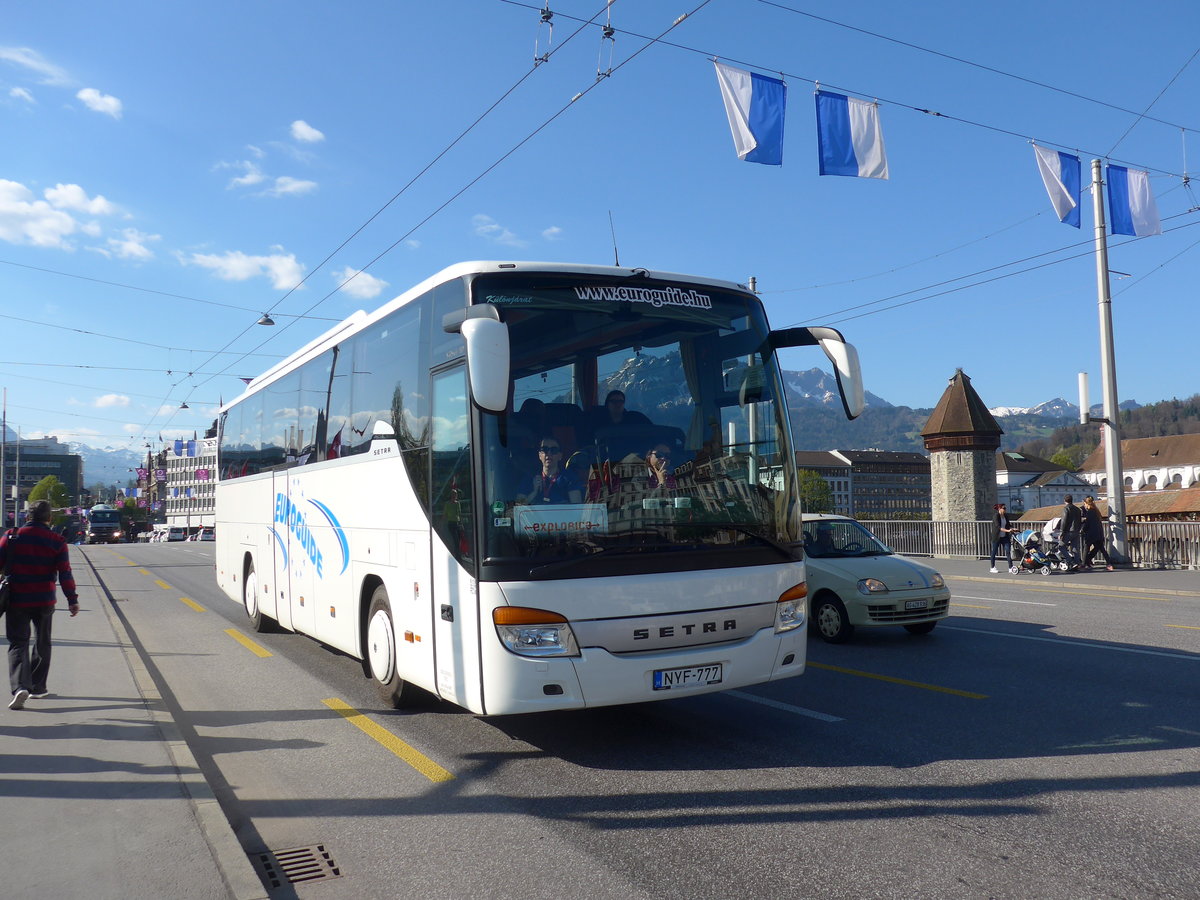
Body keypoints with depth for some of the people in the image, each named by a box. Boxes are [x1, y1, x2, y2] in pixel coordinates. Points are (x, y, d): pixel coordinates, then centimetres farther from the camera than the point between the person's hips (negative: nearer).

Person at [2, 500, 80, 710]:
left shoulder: (12, 537, -3)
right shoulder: (56, 542, -4)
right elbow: (65, 574, -7)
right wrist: (72, 600, -4)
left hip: (17, 600, 0)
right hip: (44, 602, 1)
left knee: (18, 643, 2)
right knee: (42, 643, 17)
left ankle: (20, 686, -18)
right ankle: (38, 687, 22)